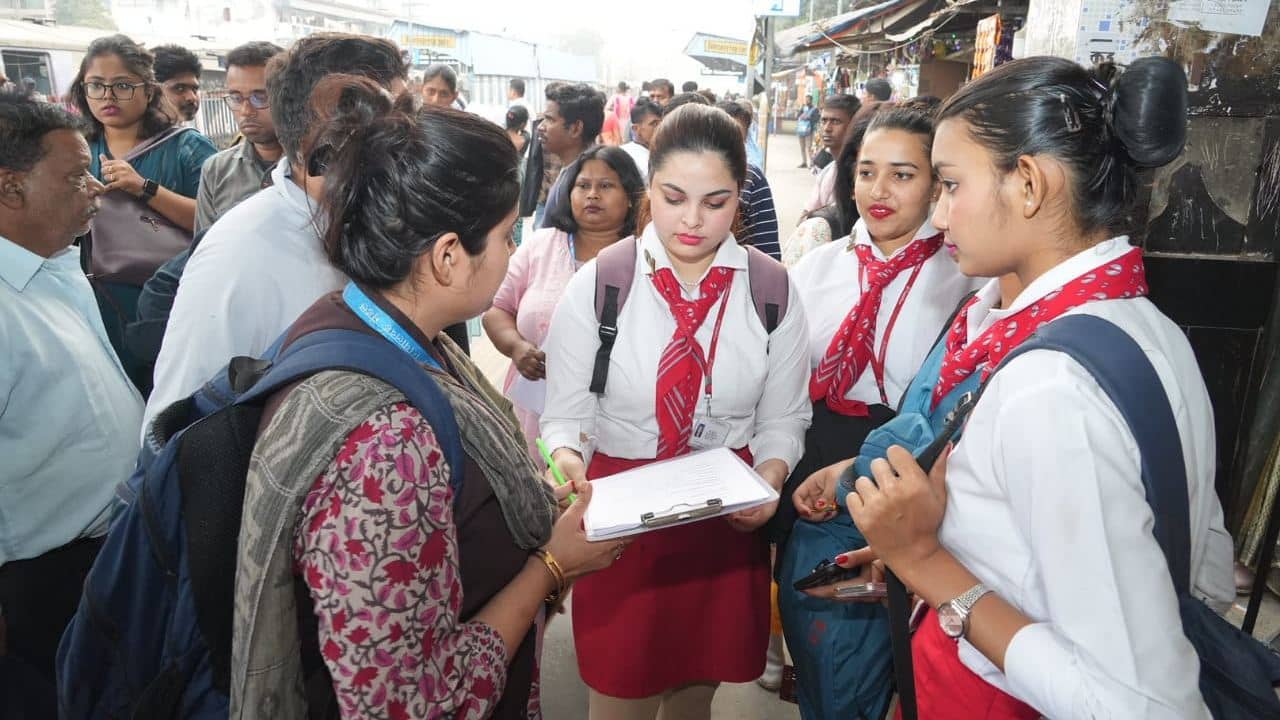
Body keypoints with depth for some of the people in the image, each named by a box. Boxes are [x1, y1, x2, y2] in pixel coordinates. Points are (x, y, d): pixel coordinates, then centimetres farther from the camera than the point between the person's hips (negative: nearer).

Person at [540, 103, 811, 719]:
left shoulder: (773, 292, -3)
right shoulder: (596, 286, -9)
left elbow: (782, 418, 3)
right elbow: (566, 413, -4)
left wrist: (768, 480, -16)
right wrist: (564, 456, -25)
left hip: (728, 524, 2)